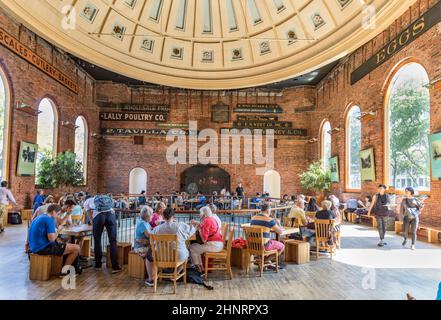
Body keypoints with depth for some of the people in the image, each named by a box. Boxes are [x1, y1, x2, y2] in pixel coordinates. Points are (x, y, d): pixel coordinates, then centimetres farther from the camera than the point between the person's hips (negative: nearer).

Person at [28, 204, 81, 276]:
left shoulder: (40, 217, 14)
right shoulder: (49, 219, -16)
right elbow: (51, 239, -22)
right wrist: (58, 230, -4)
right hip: (43, 248, -11)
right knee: (76, 248, -11)